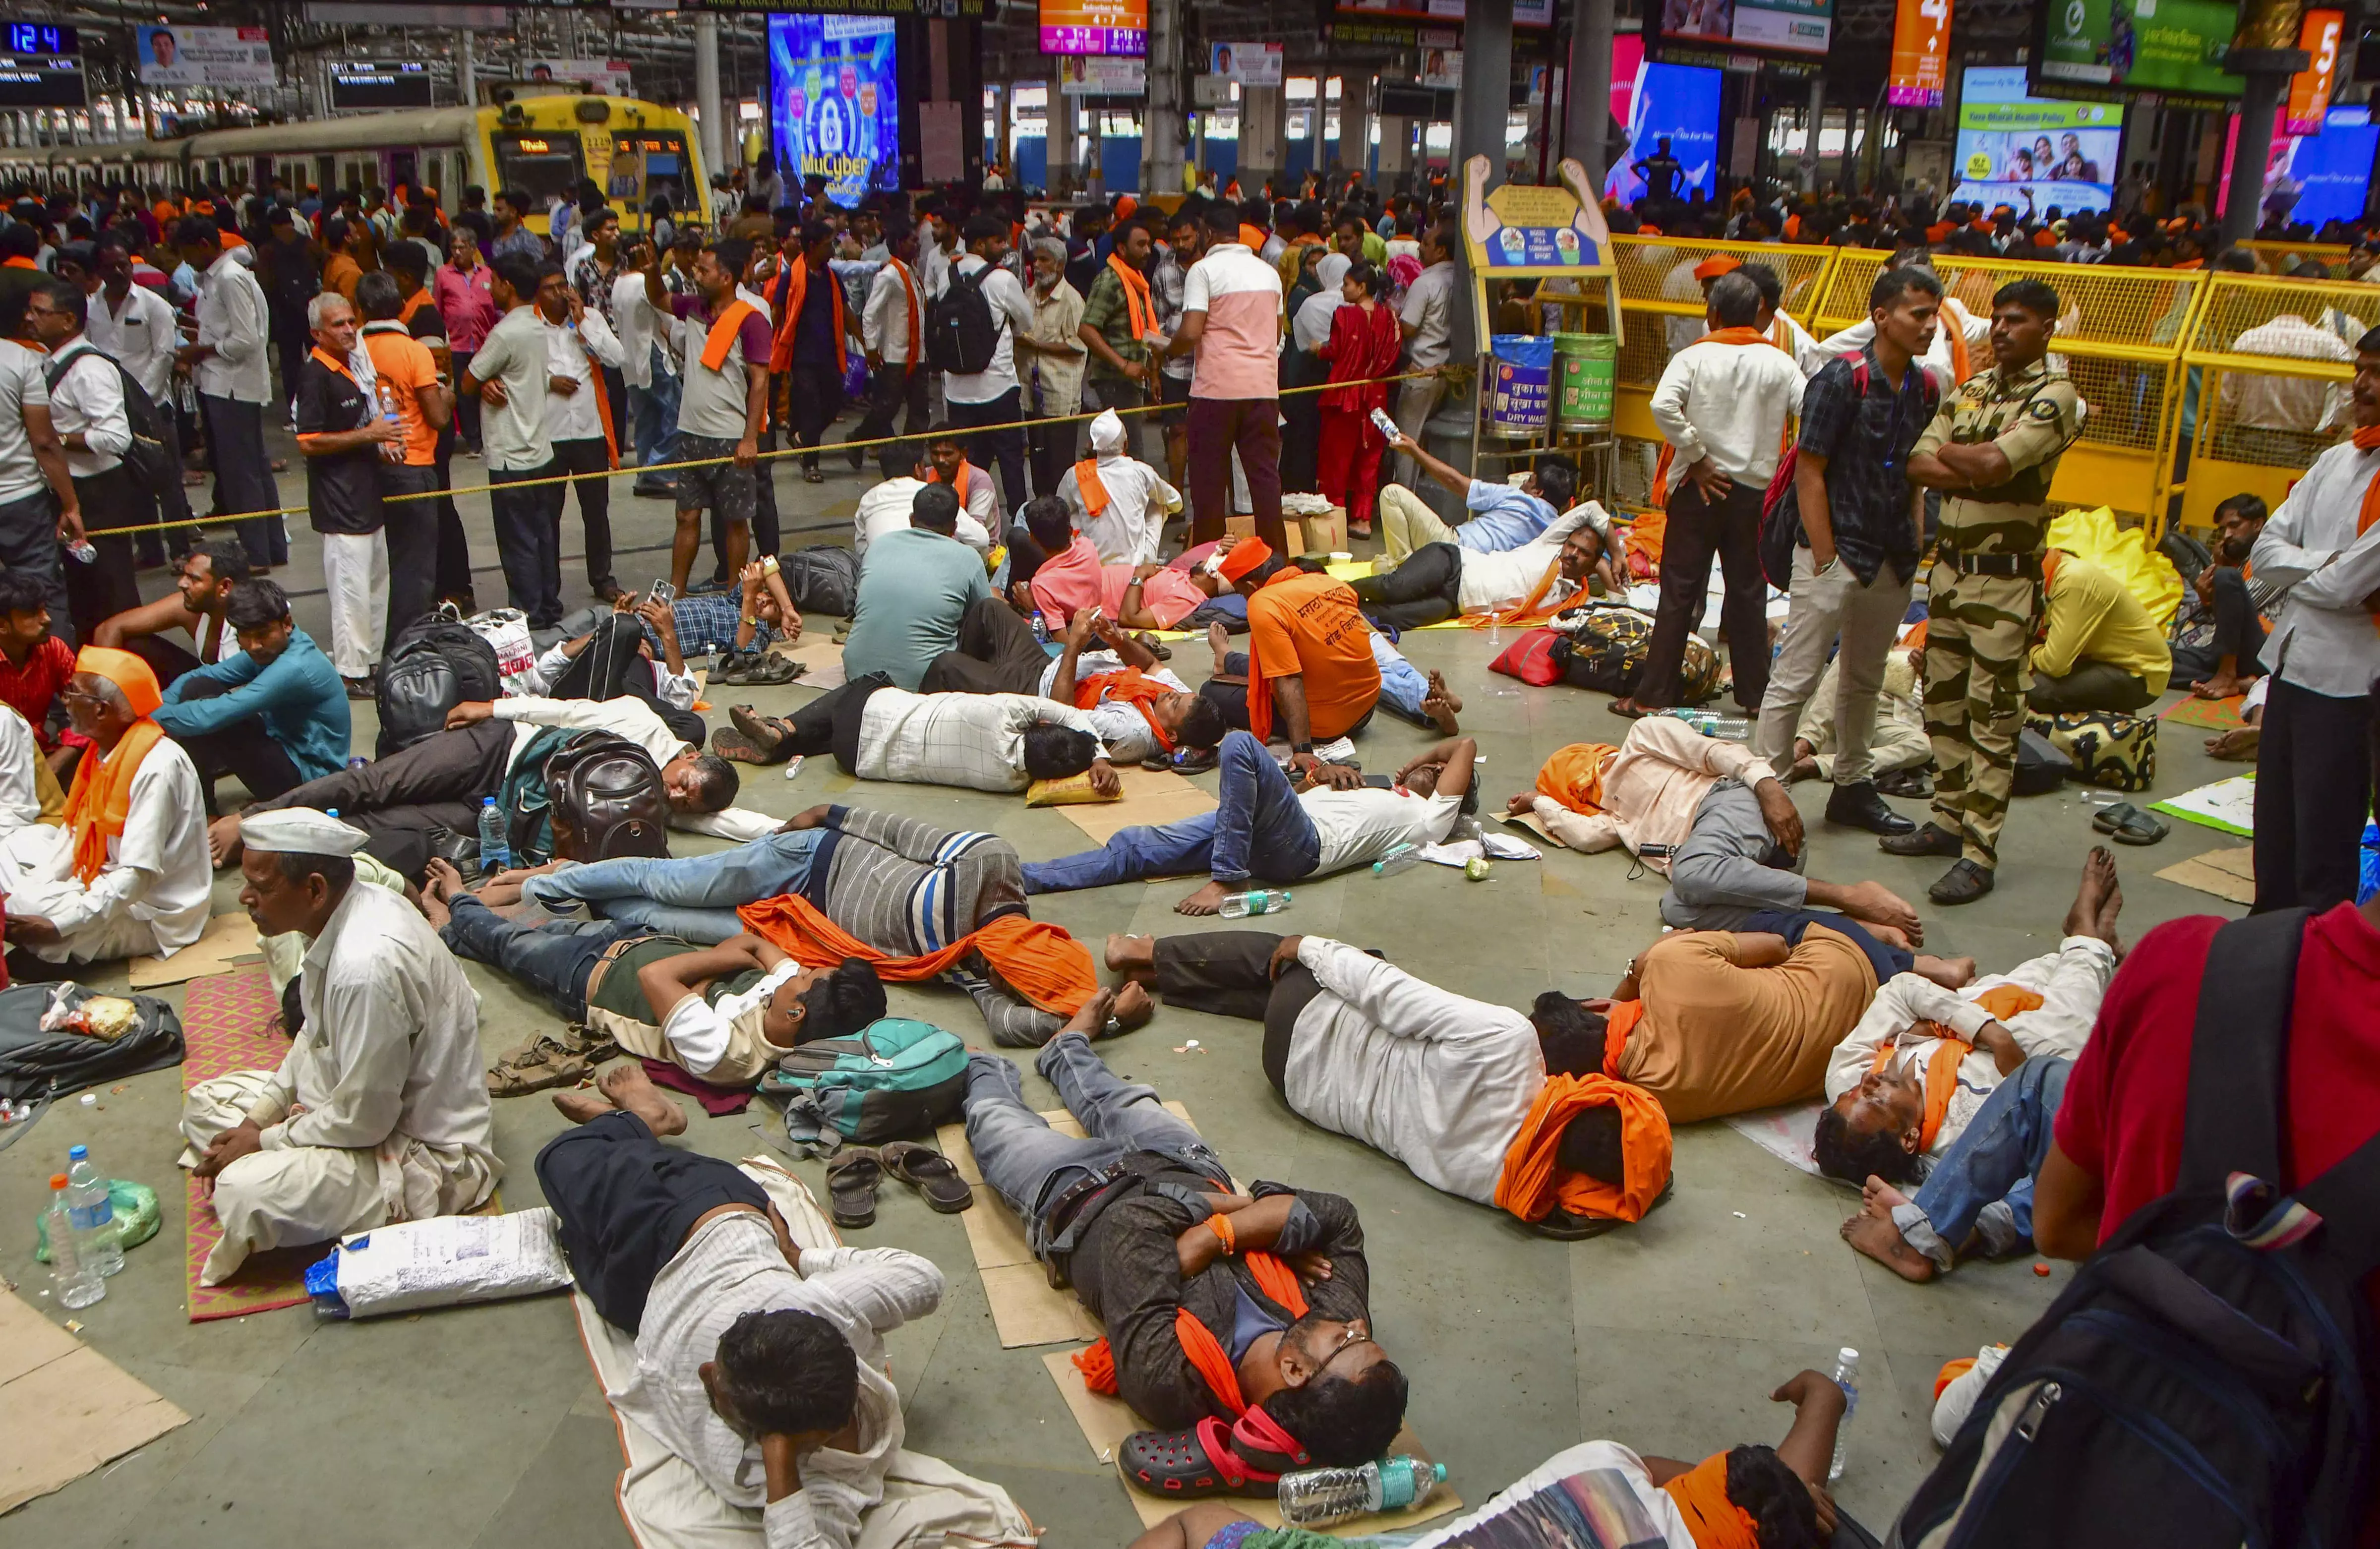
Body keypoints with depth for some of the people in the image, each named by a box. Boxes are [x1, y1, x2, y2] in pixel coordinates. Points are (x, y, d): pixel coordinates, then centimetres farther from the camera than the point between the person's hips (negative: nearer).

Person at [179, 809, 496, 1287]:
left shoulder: (366, 965, -33)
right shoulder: (358, 908, -4)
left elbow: (363, 1120, -24)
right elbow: (317, 1035, 14)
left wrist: (264, 1141, -9)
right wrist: (258, 1118, 6)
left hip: (426, 1153, -10)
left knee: (245, 1194, -28)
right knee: (205, 1103, 15)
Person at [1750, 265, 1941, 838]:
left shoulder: (1923, 388, 9)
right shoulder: (1841, 380, -11)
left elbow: (1915, 478, 17)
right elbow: (1810, 473, -12)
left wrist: (1916, 551, 9)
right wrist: (1826, 560, -14)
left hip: (1892, 564, 7)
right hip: (1837, 556, -7)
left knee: (1864, 681, 17)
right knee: (1796, 680, -5)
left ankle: (1853, 787, 29)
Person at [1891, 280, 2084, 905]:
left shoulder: (2054, 396, -8)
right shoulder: (1968, 393, 13)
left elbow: (1994, 463, -23)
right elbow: (1918, 465, 2)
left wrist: (1949, 453, -3)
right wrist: (1978, 475, -13)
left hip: (2005, 577, -7)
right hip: (1949, 565, 7)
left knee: (1993, 716, -5)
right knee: (1944, 704, 14)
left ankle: (1979, 853, -3)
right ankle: (1948, 822, 26)